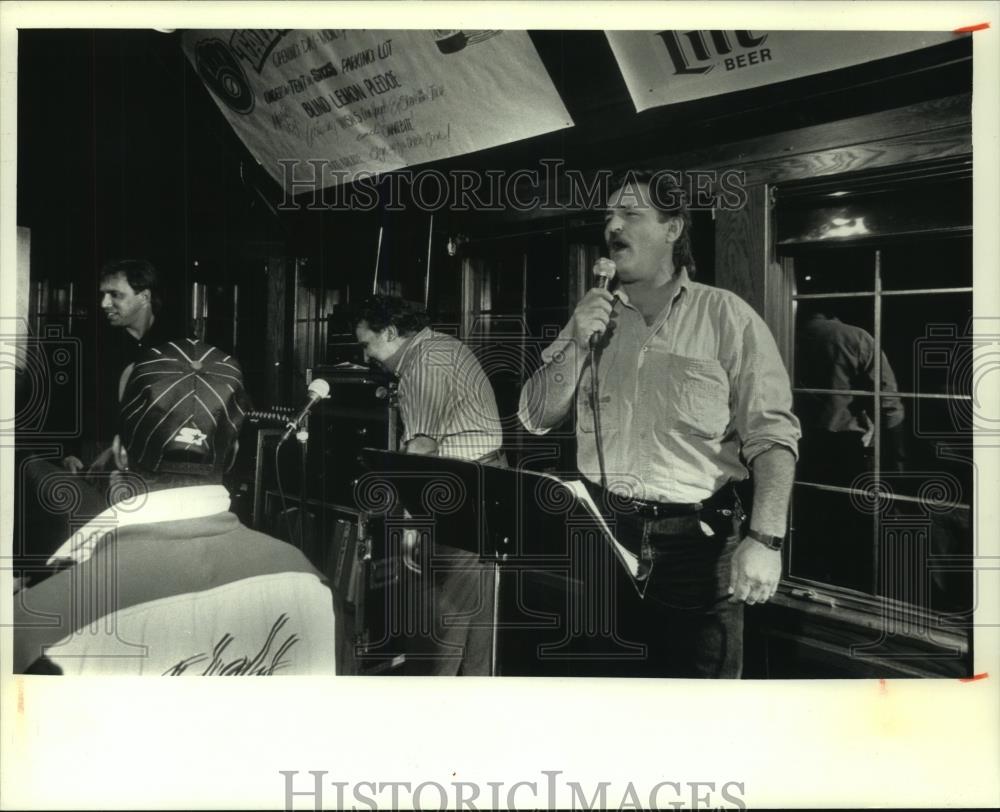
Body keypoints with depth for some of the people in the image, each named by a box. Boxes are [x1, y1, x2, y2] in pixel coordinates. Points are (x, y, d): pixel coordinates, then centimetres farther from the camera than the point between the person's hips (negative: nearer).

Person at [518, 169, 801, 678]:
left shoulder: (725, 316, -2)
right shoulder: (593, 314, 11)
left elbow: (771, 434, -9)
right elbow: (535, 419, 7)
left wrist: (765, 539, -20)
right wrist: (577, 346, -7)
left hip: (695, 541, -3)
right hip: (598, 534, 4)